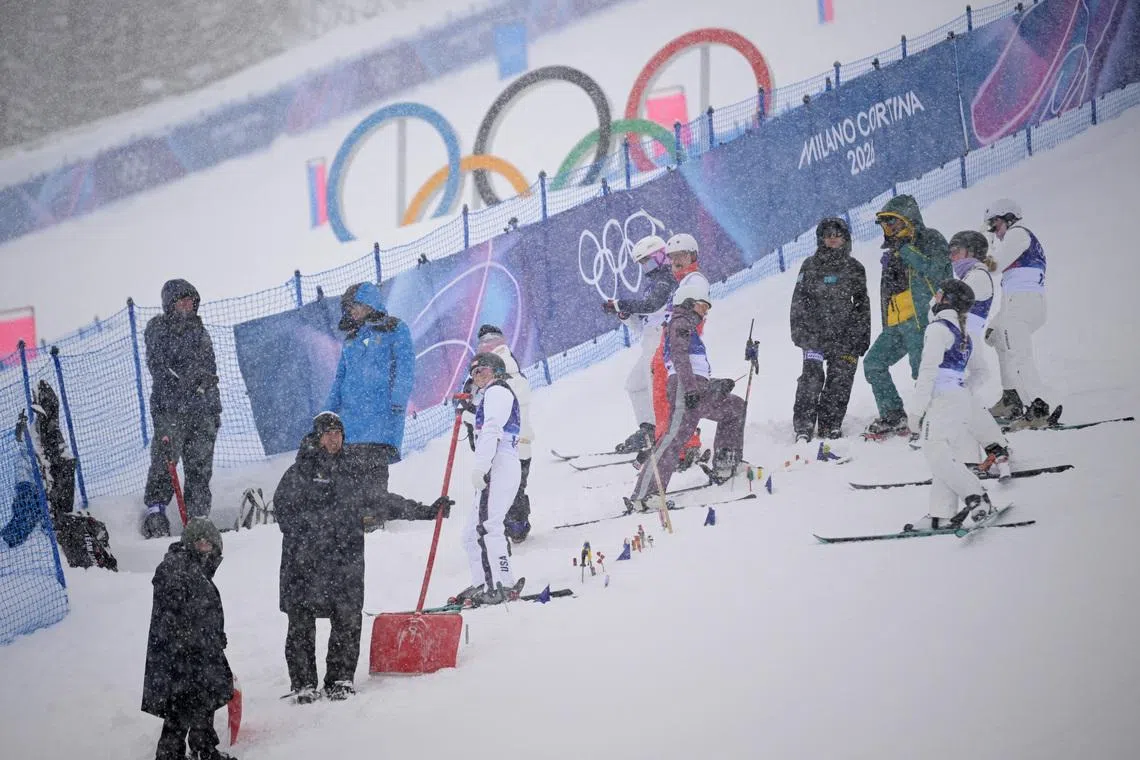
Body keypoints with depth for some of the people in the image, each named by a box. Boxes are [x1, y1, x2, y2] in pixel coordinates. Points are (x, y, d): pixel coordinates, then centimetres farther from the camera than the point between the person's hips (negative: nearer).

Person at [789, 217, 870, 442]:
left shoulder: (855, 269, 12)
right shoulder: (810, 265, 7)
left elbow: (863, 305, 16)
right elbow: (799, 300, 6)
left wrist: (863, 336, 10)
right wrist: (799, 331, -4)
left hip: (845, 333, 2)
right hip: (815, 332, -2)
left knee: (841, 377, -2)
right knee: (812, 375, -14)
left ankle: (830, 425, 7)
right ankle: (803, 425, -12)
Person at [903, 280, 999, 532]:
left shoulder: (938, 328, -7)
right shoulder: (963, 334, 21)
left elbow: (929, 369, -14)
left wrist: (917, 407, -14)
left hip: (943, 399, -9)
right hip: (963, 398, 9)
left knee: (937, 453, -12)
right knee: (943, 455, 6)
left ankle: (976, 497, -18)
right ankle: (942, 514, 0)